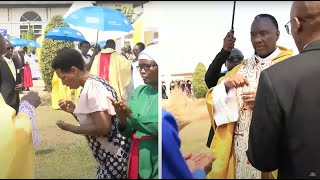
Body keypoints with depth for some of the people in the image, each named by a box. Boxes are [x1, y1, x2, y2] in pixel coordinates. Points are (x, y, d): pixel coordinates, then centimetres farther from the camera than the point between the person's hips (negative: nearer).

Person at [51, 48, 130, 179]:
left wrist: (69, 128, -13)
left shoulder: (91, 87, -19)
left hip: (115, 158, -9)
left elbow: (102, 128, -26)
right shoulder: (95, 83, 10)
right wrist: (74, 110, 1)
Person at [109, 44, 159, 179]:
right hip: (136, 158, 5)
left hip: (155, 163, -5)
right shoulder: (139, 91, 6)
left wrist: (131, 115, -24)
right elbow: (129, 132, 6)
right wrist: (122, 119, -13)